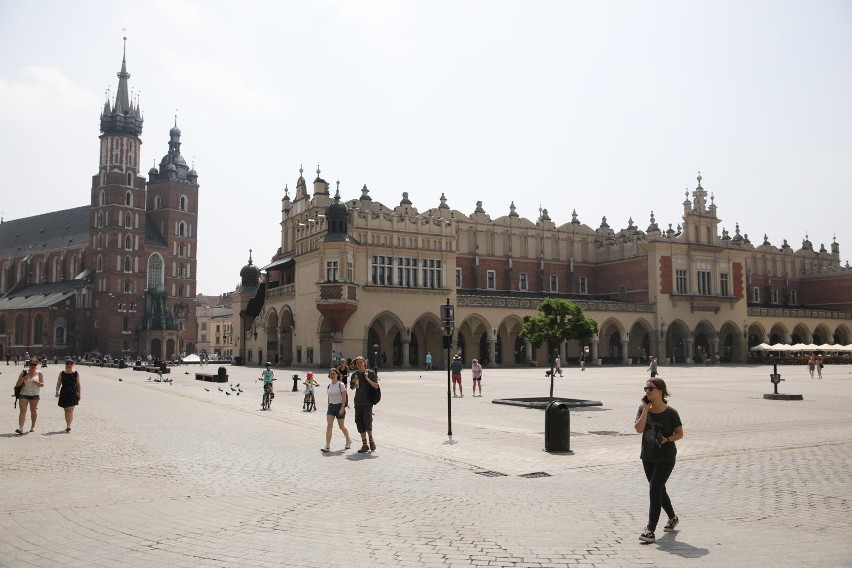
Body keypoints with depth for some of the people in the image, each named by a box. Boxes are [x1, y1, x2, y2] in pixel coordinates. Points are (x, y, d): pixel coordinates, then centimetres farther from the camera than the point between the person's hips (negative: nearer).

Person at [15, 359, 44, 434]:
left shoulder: (39, 373, 2)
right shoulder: (24, 373, 2)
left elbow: (42, 384, 3)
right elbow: (17, 385, 2)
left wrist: (37, 383, -19)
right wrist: (23, 379, -15)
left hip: (34, 394, 0)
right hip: (24, 394, 0)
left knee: (33, 410, 9)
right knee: (22, 410, -10)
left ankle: (33, 426, 25)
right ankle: (20, 428, -16)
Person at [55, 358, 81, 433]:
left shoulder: (76, 373, 1)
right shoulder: (62, 373, 4)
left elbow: (78, 384, 6)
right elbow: (58, 383, 2)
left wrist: (79, 394, 7)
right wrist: (57, 391, -12)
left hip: (73, 393, -2)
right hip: (64, 393, 2)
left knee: (70, 410, -11)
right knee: (66, 410, 11)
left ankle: (69, 426, -18)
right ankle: (67, 425, 22)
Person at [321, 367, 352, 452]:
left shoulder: (341, 384, -9)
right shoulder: (329, 386, 8)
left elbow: (344, 398, -11)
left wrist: (342, 408, -18)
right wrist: (329, 407, 13)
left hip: (339, 406, -4)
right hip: (331, 407, 5)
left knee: (341, 426, 8)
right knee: (329, 425, -10)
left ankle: (348, 441, 33)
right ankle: (327, 446, -12)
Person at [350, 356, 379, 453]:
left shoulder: (371, 373, -2)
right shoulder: (355, 374, 7)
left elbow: (376, 386, -6)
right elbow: (352, 387, 14)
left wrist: (367, 378, -15)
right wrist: (355, 383, -7)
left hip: (368, 402, -4)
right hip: (358, 402, 4)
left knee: (367, 421, -16)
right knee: (359, 423, 5)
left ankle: (371, 439, 12)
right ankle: (365, 444, 15)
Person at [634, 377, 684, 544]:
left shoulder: (670, 413, -12)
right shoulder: (643, 408, -1)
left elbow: (680, 433, -2)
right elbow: (638, 429, -15)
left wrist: (668, 439, -20)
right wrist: (646, 409, -19)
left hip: (665, 457, -5)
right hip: (648, 456, 5)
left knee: (654, 491, -13)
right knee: (659, 490, 19)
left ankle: (650, 531, -12)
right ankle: (672, 517, 45)